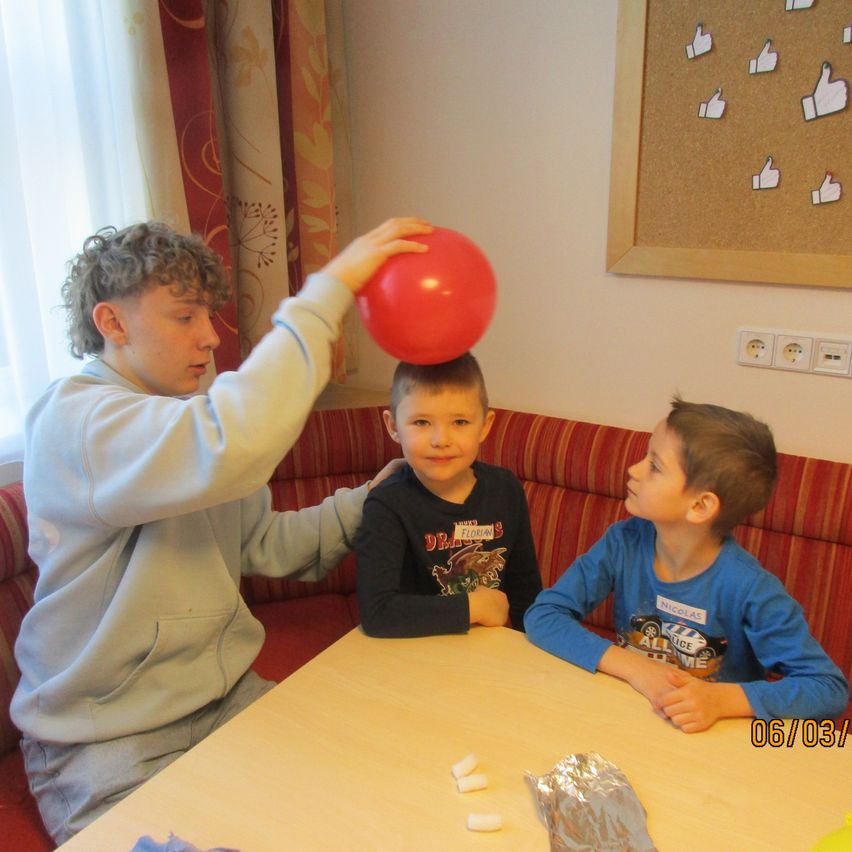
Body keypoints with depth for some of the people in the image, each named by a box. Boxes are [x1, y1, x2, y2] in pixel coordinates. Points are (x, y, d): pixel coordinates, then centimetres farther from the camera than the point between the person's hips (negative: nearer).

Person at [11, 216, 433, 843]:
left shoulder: (187, 416, 7)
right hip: (109, 744, -7)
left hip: (226, 697, 7)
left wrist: (364, 502, -3)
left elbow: (263, 544, 10)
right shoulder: (74, 420, -21)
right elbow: (231, 446, -42)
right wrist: (331, 288, -36)